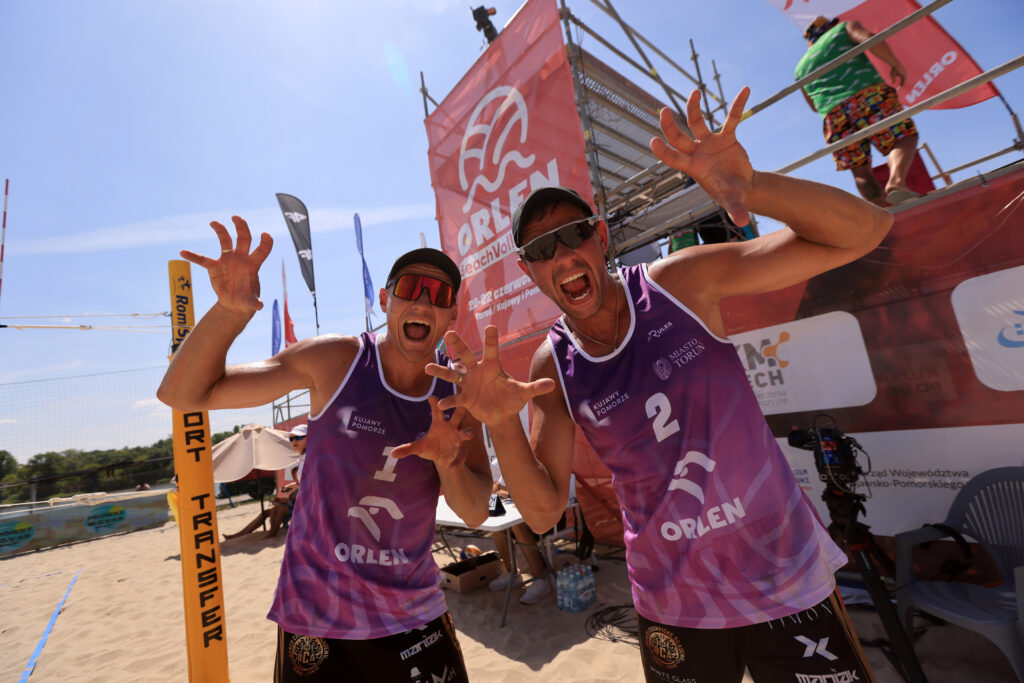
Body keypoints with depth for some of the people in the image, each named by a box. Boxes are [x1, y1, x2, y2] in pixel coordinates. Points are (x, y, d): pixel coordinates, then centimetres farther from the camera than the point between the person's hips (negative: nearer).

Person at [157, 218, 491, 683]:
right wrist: (230, 310, -29)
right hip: (316, 616, -2)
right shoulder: (335, 361, -14)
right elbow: (180, 395, -12)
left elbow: (475, 514, -7)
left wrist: (449, 463, -27)